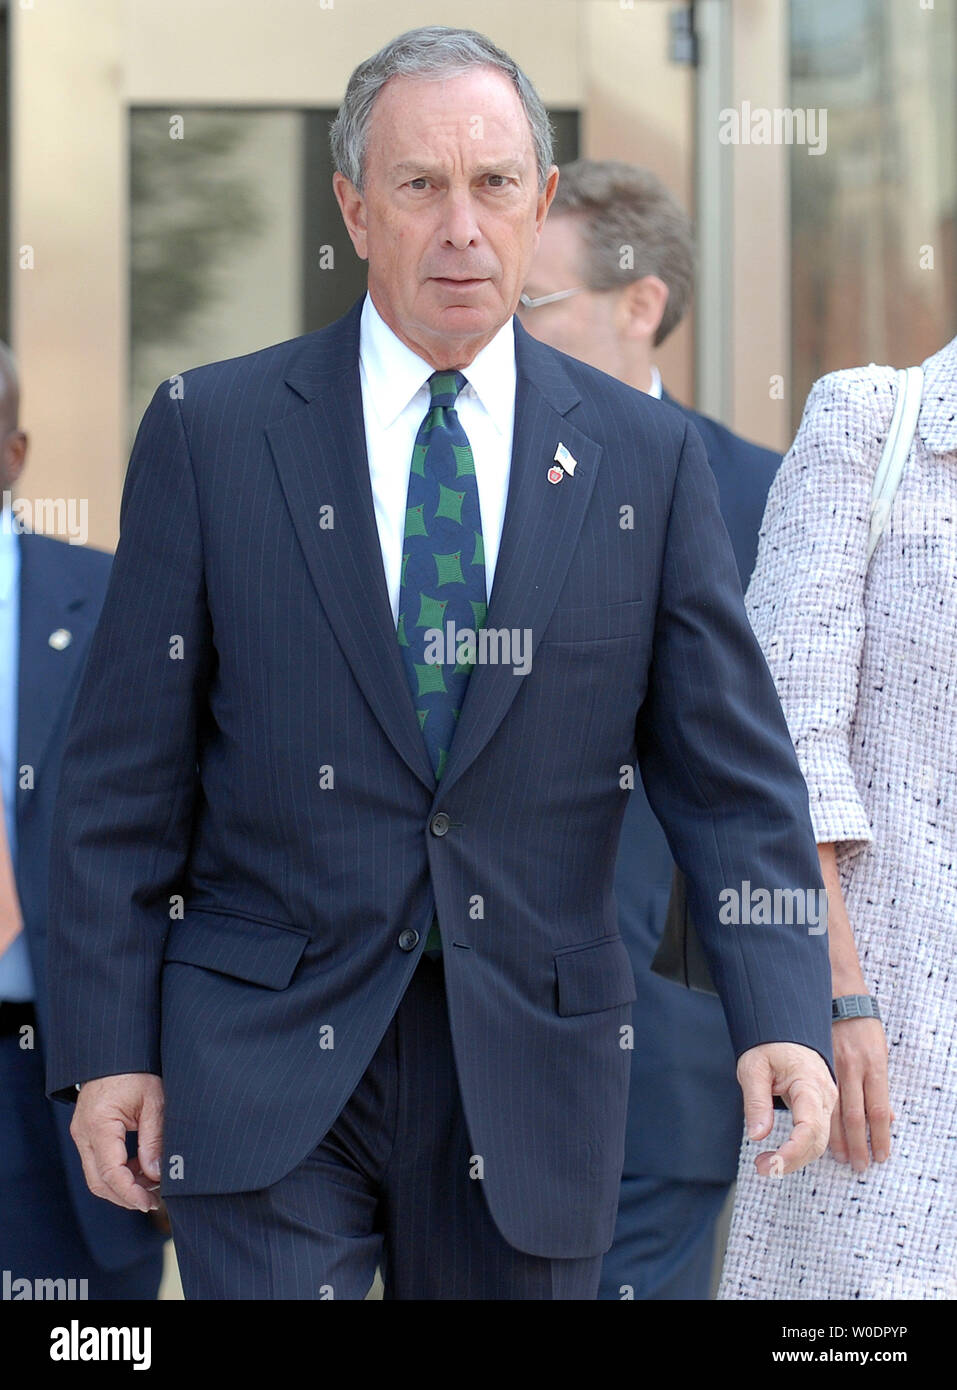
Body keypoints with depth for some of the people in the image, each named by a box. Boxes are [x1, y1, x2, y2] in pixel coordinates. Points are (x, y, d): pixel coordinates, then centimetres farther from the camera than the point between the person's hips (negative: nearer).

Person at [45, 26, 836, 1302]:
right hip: (266, 1067, -2)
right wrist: (107, 1046, -4)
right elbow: (127, 777, 1)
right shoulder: (210, 431, 1)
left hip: (530, 1075, 2)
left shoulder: (646, 457, 5)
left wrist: (782, 1016, -13)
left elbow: (728, 768, 2)